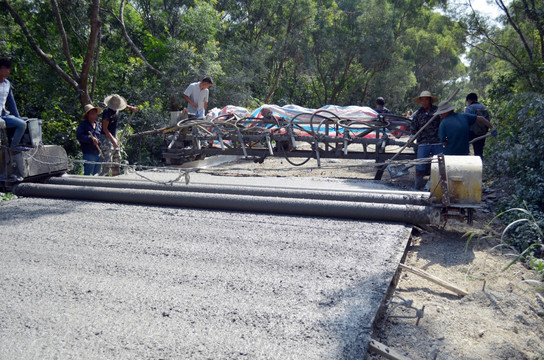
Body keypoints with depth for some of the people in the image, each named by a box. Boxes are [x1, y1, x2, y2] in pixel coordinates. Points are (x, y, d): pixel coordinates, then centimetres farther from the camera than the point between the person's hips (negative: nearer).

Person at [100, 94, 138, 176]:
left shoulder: (117, 109, 2)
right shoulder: (107, 112, -20)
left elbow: (125, 106, 27)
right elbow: (105, 129, -21)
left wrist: (131, 108, 6)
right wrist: (113, 140, -28)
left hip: (114, 137, 9)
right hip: (106, 138, -9)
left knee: (117, 159, 15)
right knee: (108, 160, -14)